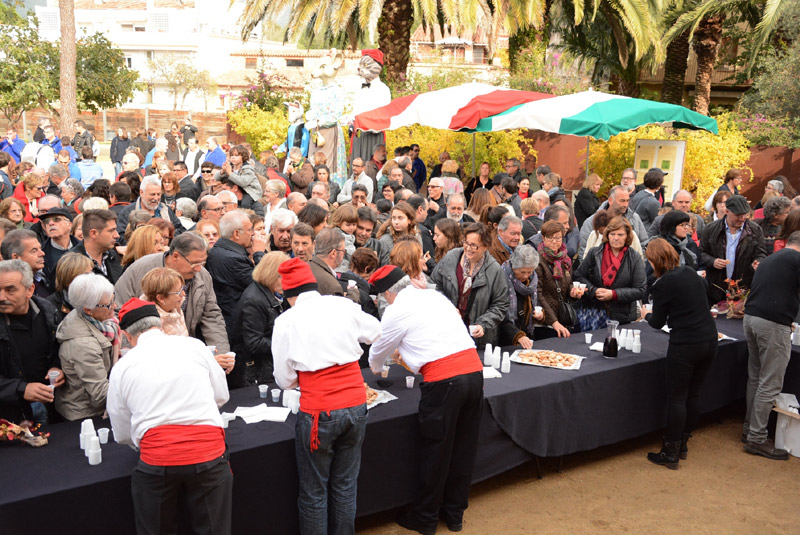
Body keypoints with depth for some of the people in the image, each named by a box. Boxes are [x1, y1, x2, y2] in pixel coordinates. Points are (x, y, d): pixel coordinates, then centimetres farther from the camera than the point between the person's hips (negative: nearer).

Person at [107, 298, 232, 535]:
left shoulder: (121, 367, 7)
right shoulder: (194, 346, 6)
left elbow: (122, 435, 15)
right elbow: (221, 396, 17)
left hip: (155, 462, 0)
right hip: (209, 453, 0)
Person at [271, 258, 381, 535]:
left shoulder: (286, 321, -5)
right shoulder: (344, 306, 2)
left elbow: (284, 379, 1)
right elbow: (375, 331, 21)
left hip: (319, 412, -4)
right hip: (356, 406, 4)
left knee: (314, 493, 11)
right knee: (345, 487, 17)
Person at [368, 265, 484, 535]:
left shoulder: (397, 311, -1)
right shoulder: (435, 295, 17)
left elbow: (378, 351, 16)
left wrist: (377, 368, 38)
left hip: (443, 381, -7)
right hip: (474, 371, 7)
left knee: (435, 452, 9)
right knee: (463, 449, 17)